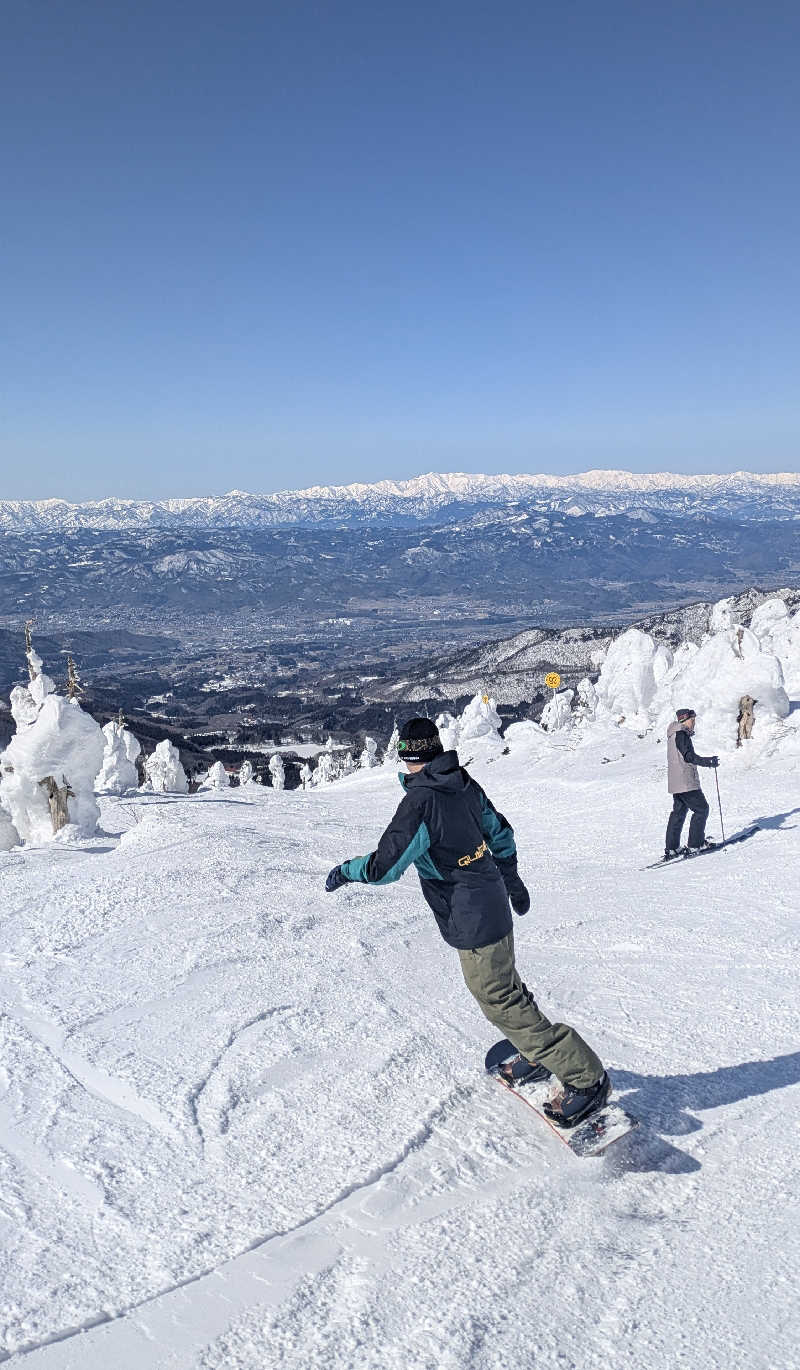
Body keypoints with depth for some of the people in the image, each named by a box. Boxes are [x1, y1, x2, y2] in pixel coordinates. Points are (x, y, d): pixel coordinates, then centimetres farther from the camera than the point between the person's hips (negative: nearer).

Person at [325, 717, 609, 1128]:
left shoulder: (420, 801, -24)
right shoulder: (466, 785, 1)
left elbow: (384, 866, -21)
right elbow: (500, 833, 13)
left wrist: (346, 871, -2)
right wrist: (512, 881, 28)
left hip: (472, 923, -9)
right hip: (492, 904, 9)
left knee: (502, 1003, 0)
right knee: (505, 988, 25)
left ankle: (585, 1078, 7)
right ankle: (537, 1055, 42)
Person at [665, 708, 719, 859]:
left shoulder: (673, 735, 17)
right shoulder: (681, 734, -13)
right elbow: (689, 756, -20)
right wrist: (709, 761, -18)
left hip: (675, 782, 10)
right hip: (686, 782, -10)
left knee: (679, 812, 13)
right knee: (701, 809, -1)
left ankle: (671, 848, 13)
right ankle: (695, 845, -2)